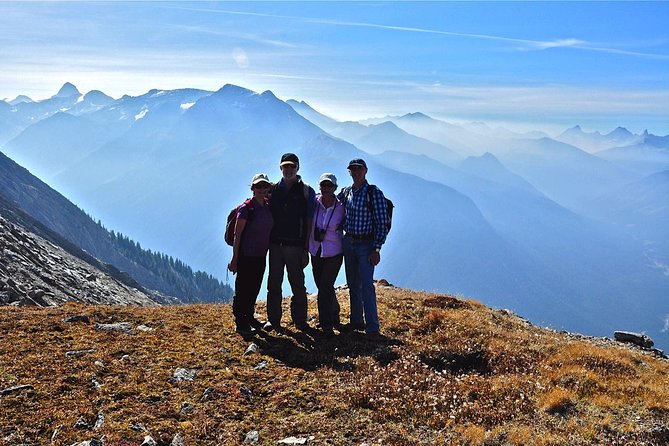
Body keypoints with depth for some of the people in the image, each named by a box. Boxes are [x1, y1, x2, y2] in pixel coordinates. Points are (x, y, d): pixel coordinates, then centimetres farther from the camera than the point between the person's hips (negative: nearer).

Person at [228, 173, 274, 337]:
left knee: (255, 288, 18)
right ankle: (240, 323, 13)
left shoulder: (268, 207, 4)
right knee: (243, 289, 2)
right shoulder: (246, 208, -14)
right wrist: (235, 259, -13)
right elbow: (237, 235, -13)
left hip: (261, 256, 6)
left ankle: (249, 316, 34)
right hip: (246, 256, -6)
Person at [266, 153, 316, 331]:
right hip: (275, 244, 3)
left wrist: (306, 249, -5)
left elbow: (309, 222, 0)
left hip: (295, 246, -3)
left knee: (298, 285, 3)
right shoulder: (273, 190, 9)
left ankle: (300, 320, 14)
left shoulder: (306, 191, 1)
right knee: (274, 284, 7)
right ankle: (273, 320, 16)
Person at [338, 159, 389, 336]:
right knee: (352, 284, 13)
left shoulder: (375, 193, -10)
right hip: (348, 242, 6)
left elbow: (382, 223, -12)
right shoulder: (346, 192, 8)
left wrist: (376, 249, -16)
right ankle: (356, 321, 24)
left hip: (366, 244, -6)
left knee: (366, 285, -11)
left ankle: (372, 327, -5)